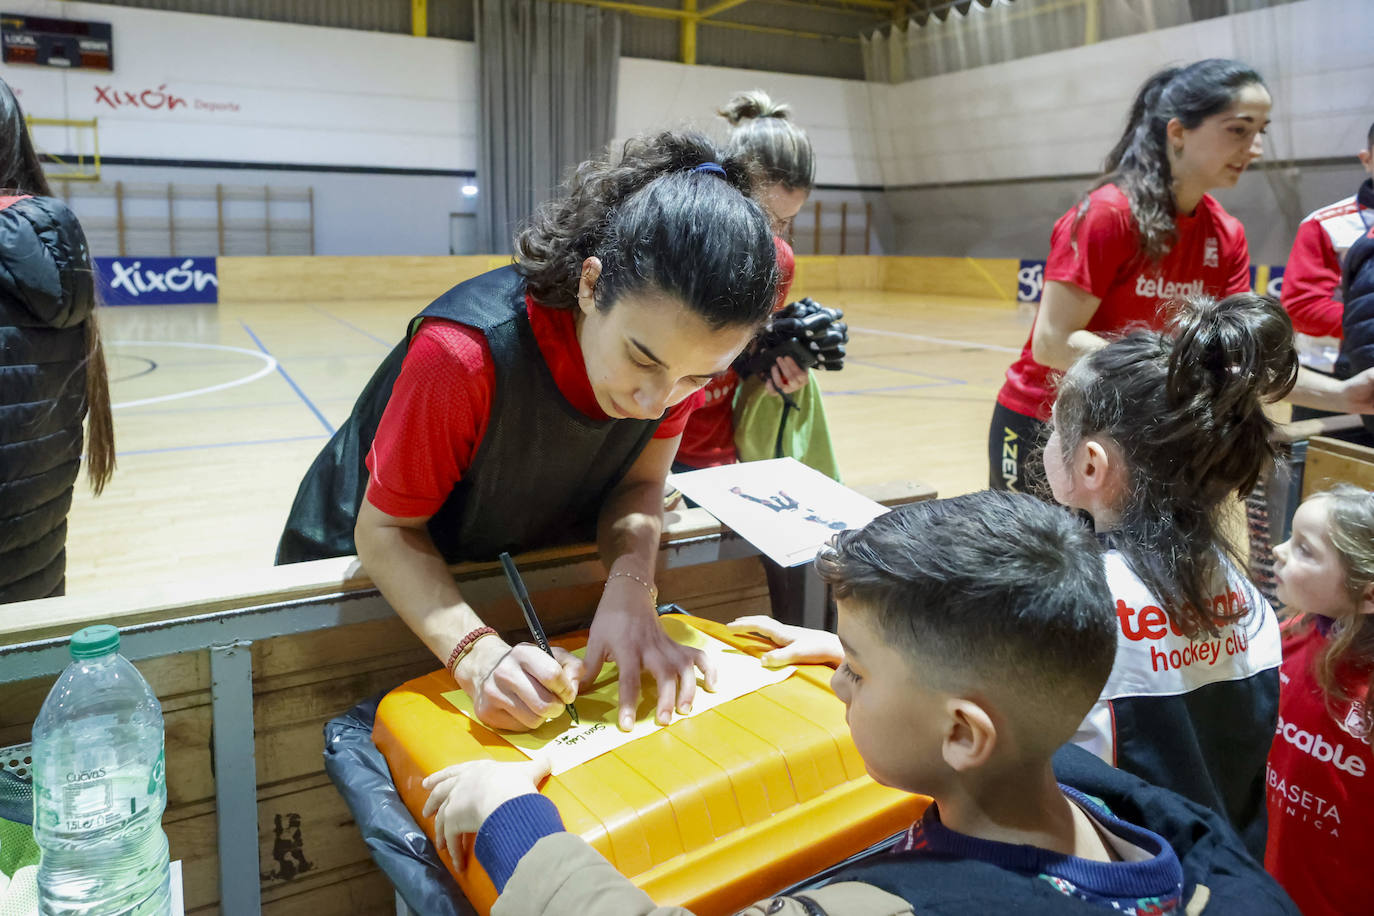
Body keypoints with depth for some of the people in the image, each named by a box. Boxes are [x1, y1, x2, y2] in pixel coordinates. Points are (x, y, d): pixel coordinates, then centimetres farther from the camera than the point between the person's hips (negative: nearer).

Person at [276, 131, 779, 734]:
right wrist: (479, 654, -42)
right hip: (371, 571, -3)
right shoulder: (466, 352, -39)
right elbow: (386, 530, -28)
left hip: (522, 571, 4)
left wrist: (629, 590, -34)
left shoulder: (685, 350, -25)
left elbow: (638, 484, -14)